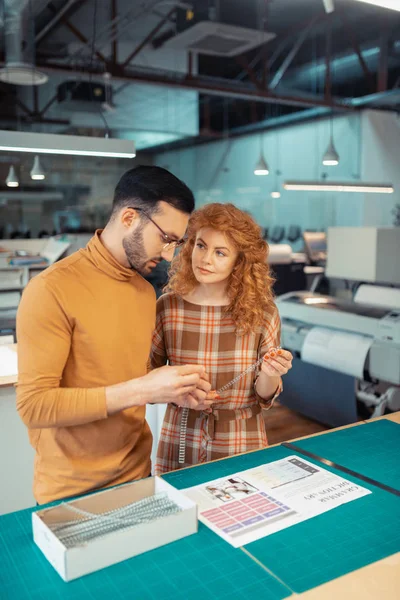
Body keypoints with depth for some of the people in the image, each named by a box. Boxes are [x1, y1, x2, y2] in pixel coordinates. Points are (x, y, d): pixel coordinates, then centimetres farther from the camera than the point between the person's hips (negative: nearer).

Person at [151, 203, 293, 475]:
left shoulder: (262, 312, -11)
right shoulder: (167, 307, -10)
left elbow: (264, 397, -3)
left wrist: (270, 376, -24)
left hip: (241, 444, 0)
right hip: (181, 442, 1)